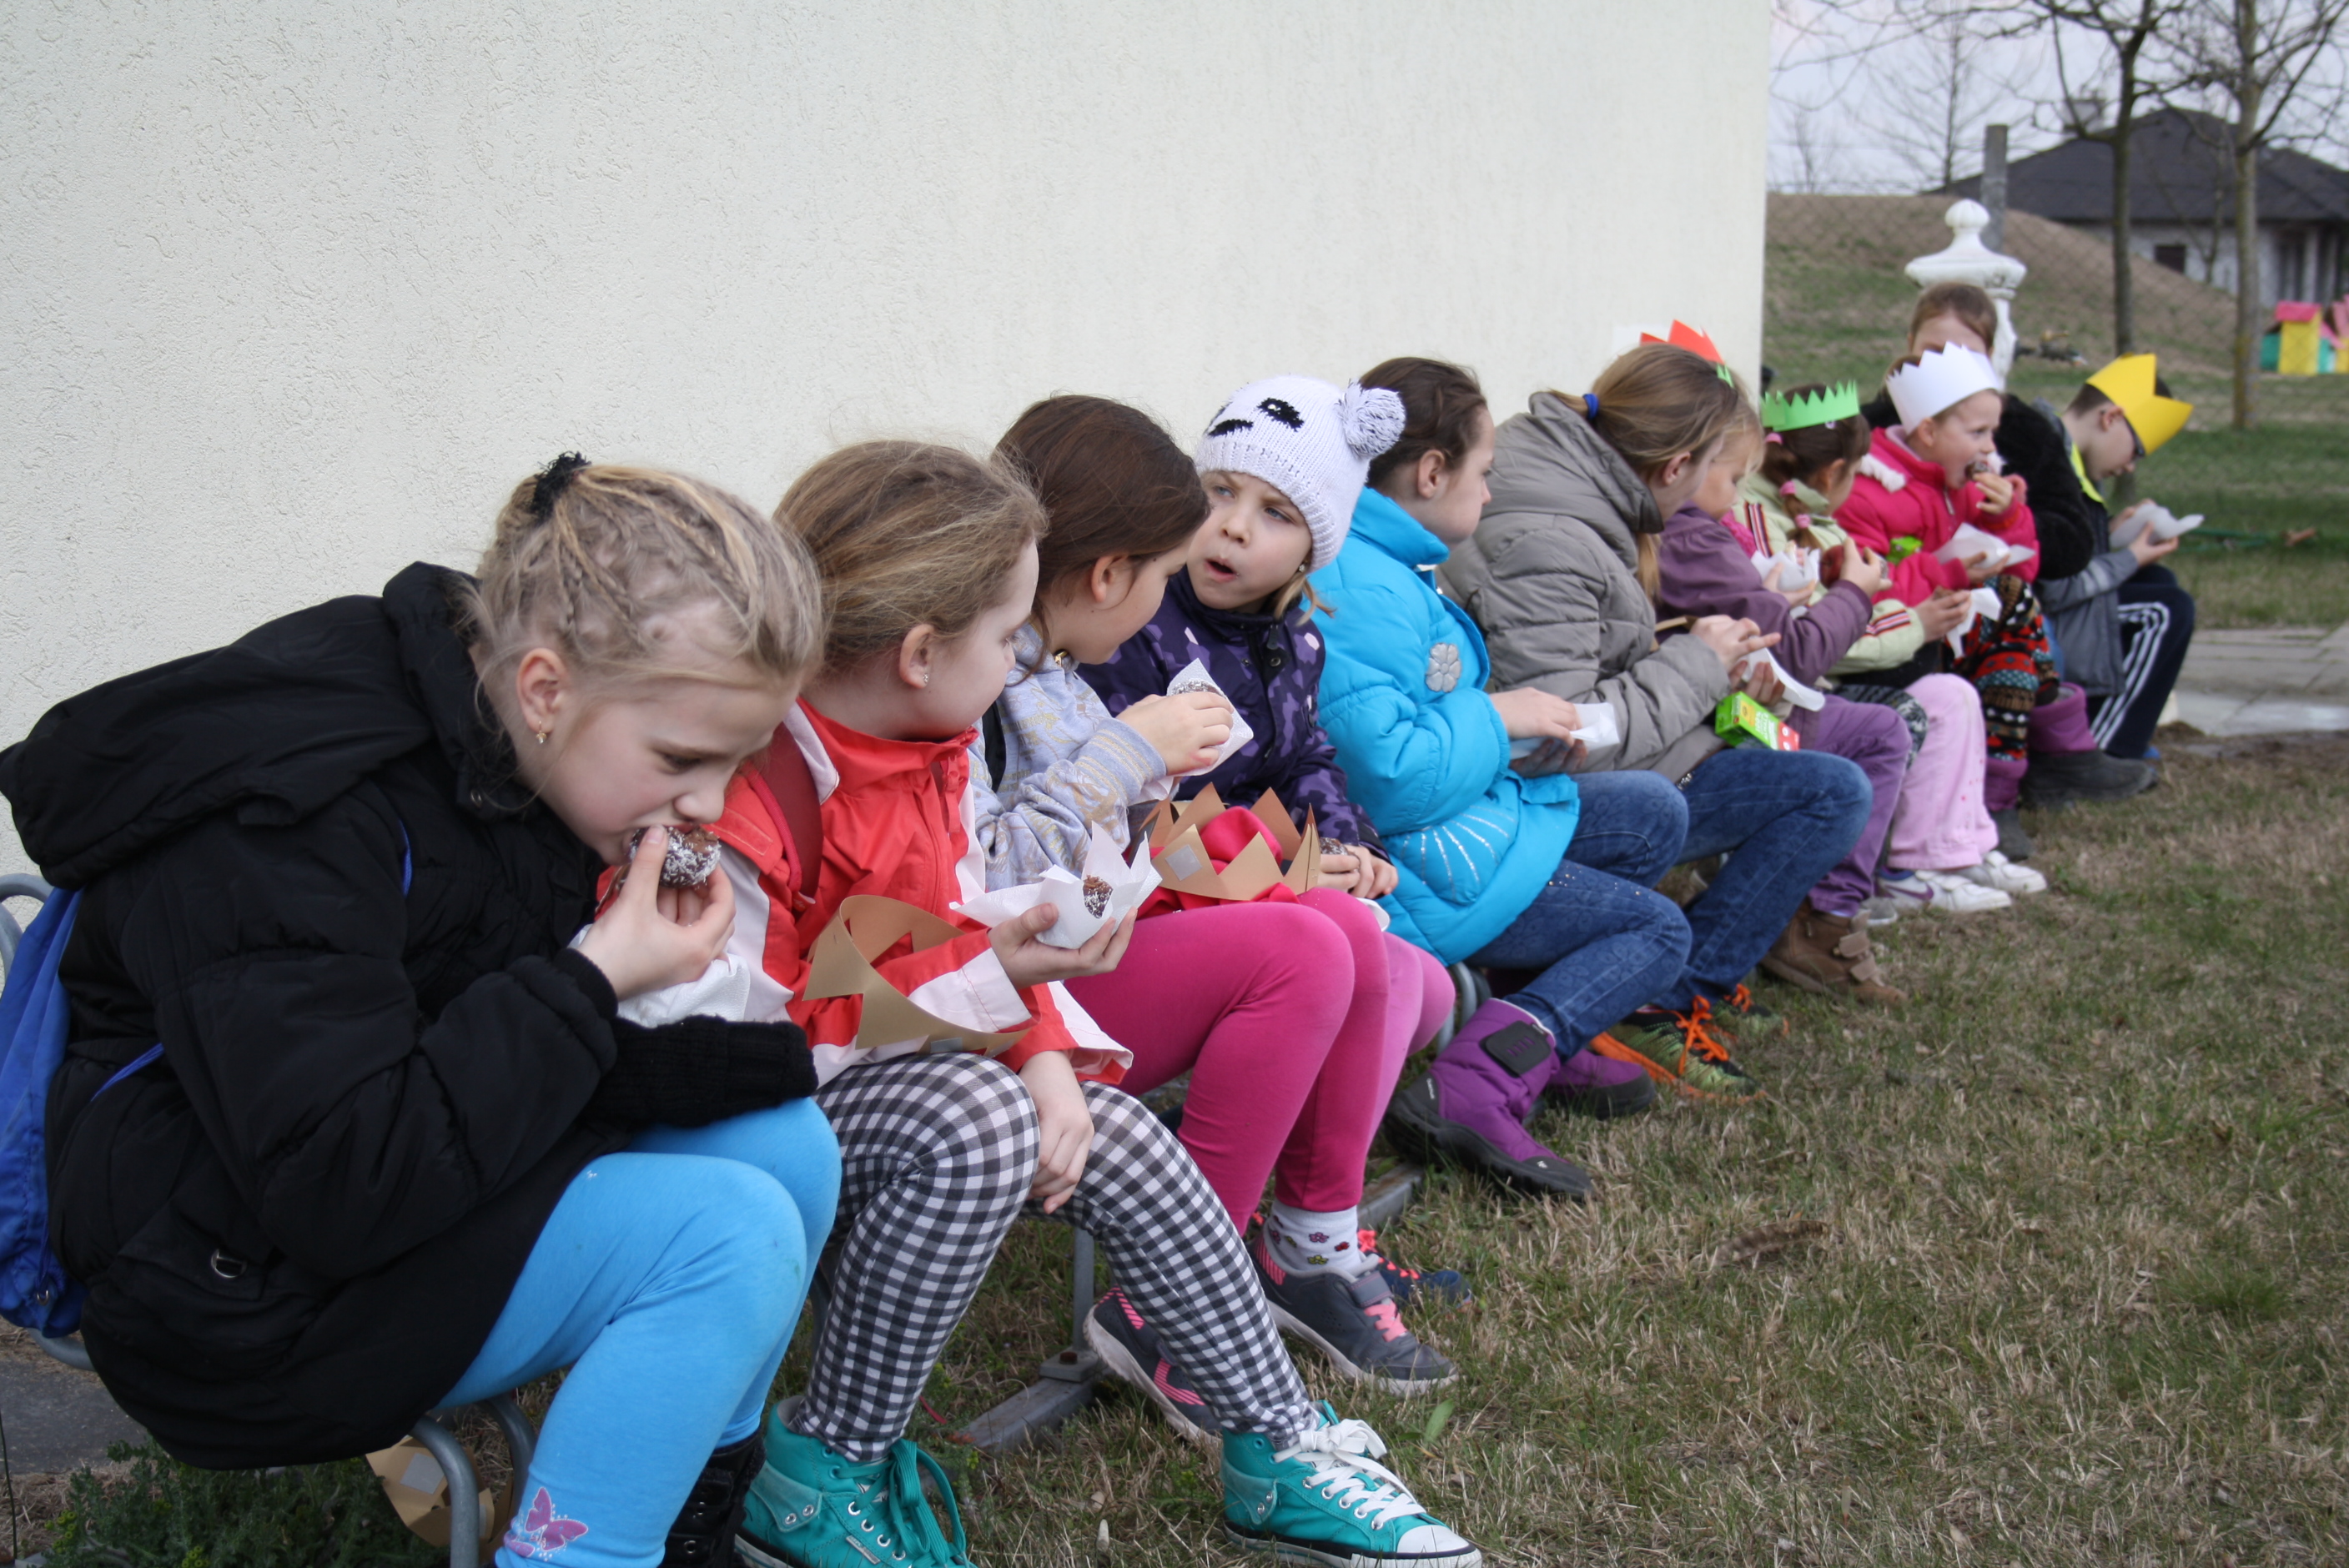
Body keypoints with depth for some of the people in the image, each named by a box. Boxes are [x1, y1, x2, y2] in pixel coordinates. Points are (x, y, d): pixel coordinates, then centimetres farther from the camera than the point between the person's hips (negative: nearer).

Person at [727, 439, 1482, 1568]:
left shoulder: (926, 751, 1)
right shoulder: (745, 794, -29)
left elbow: (970, 926, 9)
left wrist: (1046, 1056, -11)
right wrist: (988, 980, -29)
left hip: (890, 1072, 9)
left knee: (1123, 1146, -2)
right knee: (975, 1124, -33)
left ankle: (1279, 1453, 14)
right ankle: (825, 1475, -15)